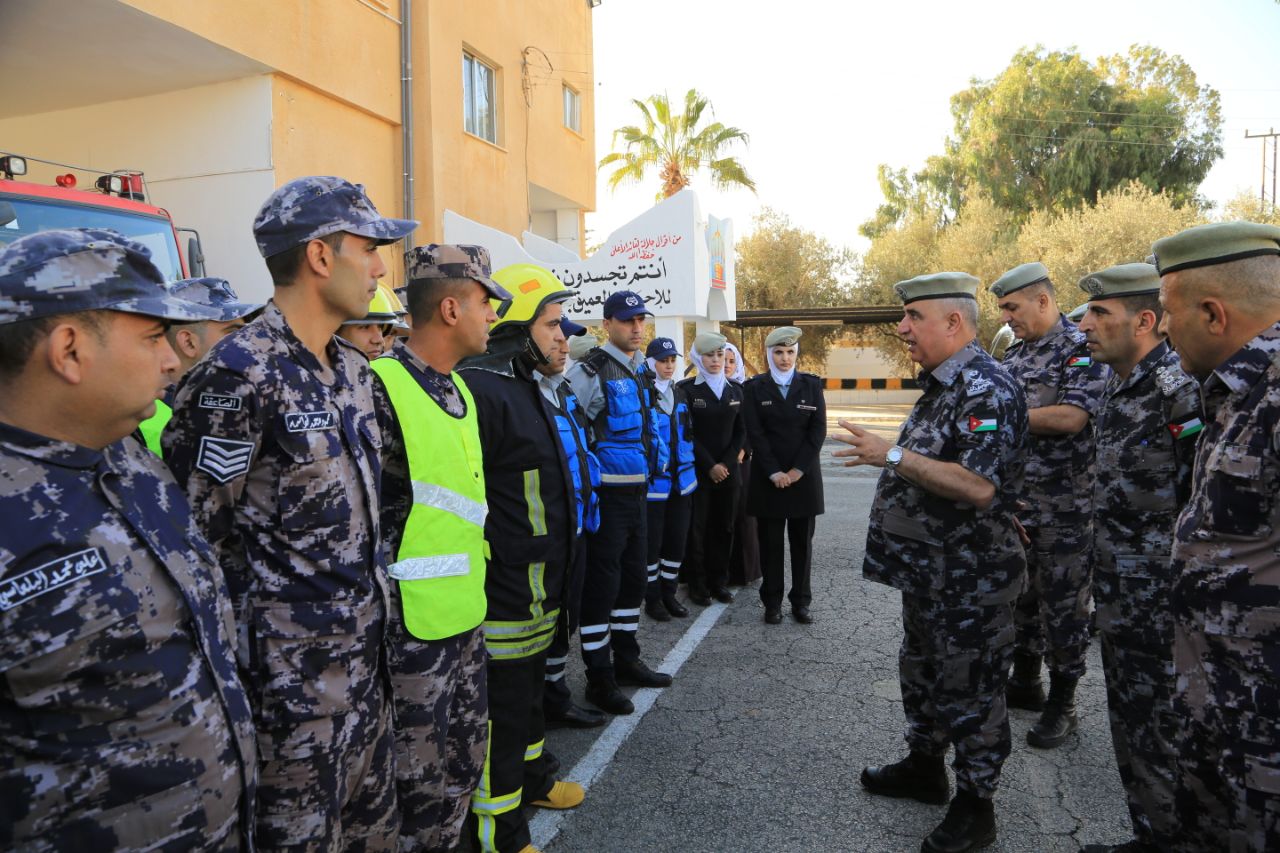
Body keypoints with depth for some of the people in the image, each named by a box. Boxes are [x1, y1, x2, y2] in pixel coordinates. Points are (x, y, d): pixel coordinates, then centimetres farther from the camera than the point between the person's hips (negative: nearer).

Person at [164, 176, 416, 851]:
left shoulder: (353, 369, 9)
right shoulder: (240, 372, -18)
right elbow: (195, 524, -16)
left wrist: (371, 609, 16)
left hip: (364, 645, 8)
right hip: (292, 667, -8)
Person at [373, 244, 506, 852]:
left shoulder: (459, 389, 11)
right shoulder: (380, 389, -18)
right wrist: (379, 619, -14)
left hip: (466, 614, 8)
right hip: (412, 626, -8)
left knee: (465, 761, 21)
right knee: (420, 783, 7)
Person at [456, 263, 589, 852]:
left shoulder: (527, 388, 14)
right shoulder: (480, 390, -21)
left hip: (537, 590, 10)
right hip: (503, 597, -10)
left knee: (527, 687, 26)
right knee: (500, 709, 4)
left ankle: (530, 777, 46)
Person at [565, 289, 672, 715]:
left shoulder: (641, 370, 14)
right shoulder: (591, 371, -13)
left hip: (636, 491, 9)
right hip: (605, 494, -8)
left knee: (632, 579, 17)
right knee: (600, 583, -1)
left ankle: (626, 659, 32)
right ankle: (599, 677, 12)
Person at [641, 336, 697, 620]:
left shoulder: (681, 394, 11)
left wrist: (689, 465, 14)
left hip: (681, 480, 6)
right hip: (653, 481, -6)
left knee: (677, 540, 11)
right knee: (652, 542, 3)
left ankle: (669, 593, 25)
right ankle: (652, 598, 17)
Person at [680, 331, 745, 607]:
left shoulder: (735, 390, 10)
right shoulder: (686, 389, -4)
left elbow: (741, 431, 8)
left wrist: (726, 463, -4)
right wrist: (710, 466, -11)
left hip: (728, 470, 4)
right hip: (697, 471, -4)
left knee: (724, 527, 8)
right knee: (696, 528, 2)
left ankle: (719, 581, 20)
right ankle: (698, 584, 13)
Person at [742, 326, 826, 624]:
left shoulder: (811, 385, 6)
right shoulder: (755, 387, 2)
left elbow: (818, 430, -1)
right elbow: (755, 433, -5)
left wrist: (798, 470, -9)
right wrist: (774, 472, -12)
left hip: (804, 474, 1)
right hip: (767, 476, -1)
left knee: (802, 541, 6)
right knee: (770, 541, 4)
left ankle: (801, 601, 15)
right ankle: (772, 602, 13)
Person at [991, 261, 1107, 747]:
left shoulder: (1083, 349, -11)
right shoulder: (1015, 353, 12)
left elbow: (1071, 417, -22)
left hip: (1062, 507, -7)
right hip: (1013, 501, 8)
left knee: (1062, 603, 4)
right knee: (1019, 594, 16)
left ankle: (1062, 705, 17)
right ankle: (1024, 683, 32)